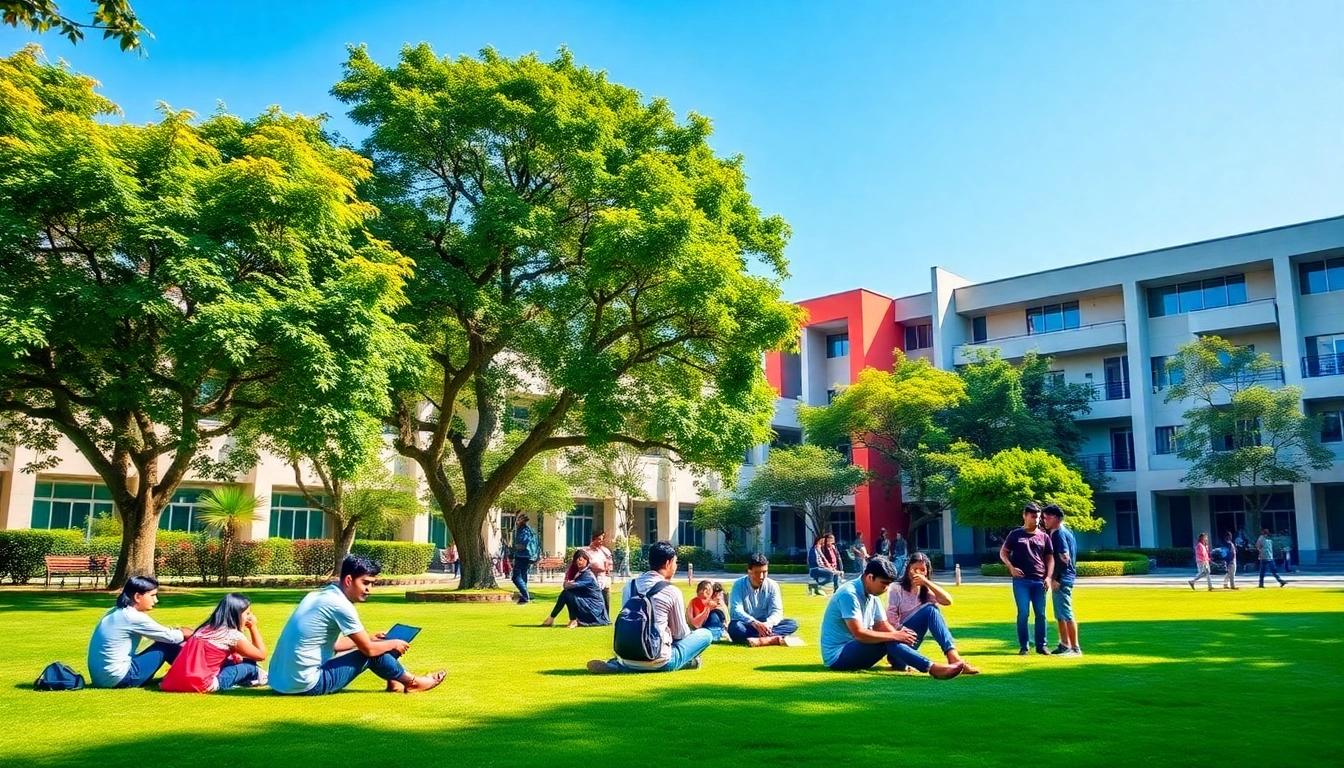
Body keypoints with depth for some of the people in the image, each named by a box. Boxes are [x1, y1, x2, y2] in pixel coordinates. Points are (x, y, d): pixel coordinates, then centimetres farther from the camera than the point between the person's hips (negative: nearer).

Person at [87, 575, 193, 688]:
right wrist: (184, 633, 11)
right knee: (167, 646, -2)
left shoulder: (117, 612, 10)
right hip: (119, 678, -9)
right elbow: (170, 637, -8)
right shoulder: (133, 617, -18)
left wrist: (178, 630, 12)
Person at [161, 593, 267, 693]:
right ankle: (254, 677, 34)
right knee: (250, 663, 9)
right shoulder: (233, 635, -6)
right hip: (202, 684, -7)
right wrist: (253, 627, 12)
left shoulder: (206, 628, 14)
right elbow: (261, 655, 4)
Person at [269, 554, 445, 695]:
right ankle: (412, 682, 21)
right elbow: (369, 649, -9)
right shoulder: (340, 605, -17)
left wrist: (369, 638, 25)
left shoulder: (319, 596, 10)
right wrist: (393, 644, 10)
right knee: (373, 654, 2)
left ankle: (395, 682, 30)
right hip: (306, 684, -9)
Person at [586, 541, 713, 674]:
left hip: (627, 660, 6)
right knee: (706, 634, 11)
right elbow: (680, 633, 2)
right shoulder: (672, 592, -8)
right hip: (659, 663, -6)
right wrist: (690, 632, 27)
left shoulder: (629, 585, 7)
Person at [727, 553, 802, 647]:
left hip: (765, 625, 3)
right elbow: (736, 610, -21)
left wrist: (768, 623, -33)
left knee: (792, 623, -19)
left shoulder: (772, 586, -2)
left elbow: (777, 611, -10)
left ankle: (761, 640, -39)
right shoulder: (739, 585, -9)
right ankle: (775, 639, -43)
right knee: (734, 627, -37)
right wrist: (755, 623, -38)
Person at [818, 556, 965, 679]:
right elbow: (859, 633, -27)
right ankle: (932, 668, -32)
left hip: (854, 650, 9)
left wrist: (900, 634, -14)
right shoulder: (849, 594, -21)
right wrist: (895, 637, -24)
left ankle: (899, 662, -17)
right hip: (837, 656, -9)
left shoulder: (871, 595, 8)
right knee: (889, 642, -26)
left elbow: (882, 626, 7)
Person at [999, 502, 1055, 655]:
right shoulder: (1015, 534, 5)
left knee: (1041, 614, 4)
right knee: (1023, 613, -3)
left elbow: (1050, 558, 10)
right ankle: (1023, 646, 5)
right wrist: (1011, 567, -8)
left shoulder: (1044, 536, 10)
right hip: (1021, 581, -2)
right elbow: (1003, 552, 8)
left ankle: (1041, 646, 13)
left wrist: (1049, 576, -3)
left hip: (1039, 581, 2)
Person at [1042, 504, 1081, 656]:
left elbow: (1064, 558, -22)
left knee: (1066, 614, -5)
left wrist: (1056, 579, -21)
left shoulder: (1059, 534, -15)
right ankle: (1064, 645, 21)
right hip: (1062, 579, 10)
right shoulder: (1065, 531, 14)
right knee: (1060, 615, 15)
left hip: (1061, 580, -10)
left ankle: (1075, 648, -1)